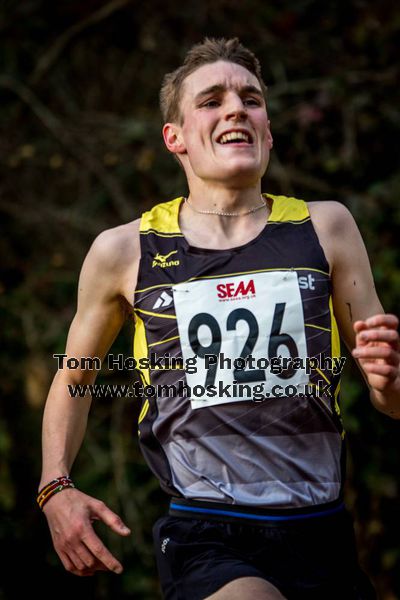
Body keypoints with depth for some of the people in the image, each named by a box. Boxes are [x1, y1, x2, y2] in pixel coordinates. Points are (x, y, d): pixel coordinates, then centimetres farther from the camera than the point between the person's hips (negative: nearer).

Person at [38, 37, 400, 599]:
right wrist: (55, 488, 5)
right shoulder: (125, 251, 3)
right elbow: (73, 378, 20)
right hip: (205, 540, -3)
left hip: (322, 538, 3)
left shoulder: (325, 227, 6)